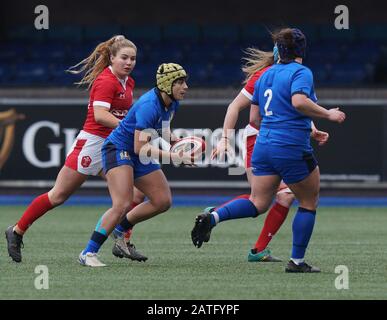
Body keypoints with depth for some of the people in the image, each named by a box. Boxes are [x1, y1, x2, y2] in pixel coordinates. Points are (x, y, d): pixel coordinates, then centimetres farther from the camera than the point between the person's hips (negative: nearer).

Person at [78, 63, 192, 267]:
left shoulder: (172, 103, -1)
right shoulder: (149, 105, -28)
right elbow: (140, 147, -28)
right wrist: (172, 156, -29)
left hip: (139, 156, 9)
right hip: (118, 149, -9)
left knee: (163, 201, 5)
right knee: (122, 205, -24)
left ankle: (120, 229, 22)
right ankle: (88, 253, -18)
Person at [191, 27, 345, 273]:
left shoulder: (266, 75, 15)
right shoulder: (301, 72, -7)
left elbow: (254, 117, 20)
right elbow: (299, 101, -27)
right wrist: (328, 114, -16)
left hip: (263, 147, 6)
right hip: (292, 149, -6)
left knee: (258, 204, 6)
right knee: (309, 202, 10)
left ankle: (212, 218, -17)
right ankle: (297, 261, 9)